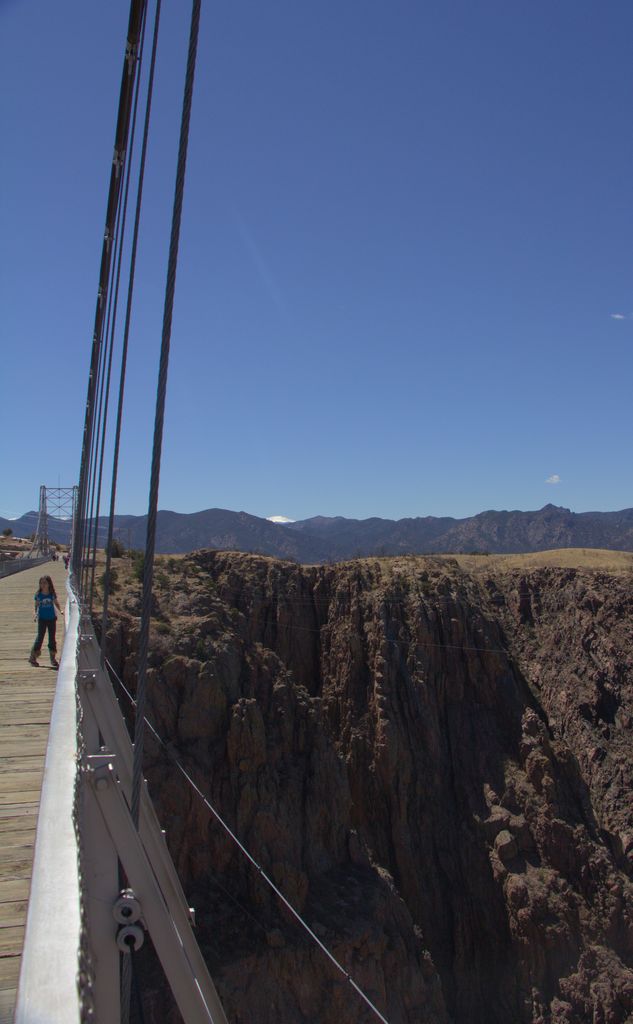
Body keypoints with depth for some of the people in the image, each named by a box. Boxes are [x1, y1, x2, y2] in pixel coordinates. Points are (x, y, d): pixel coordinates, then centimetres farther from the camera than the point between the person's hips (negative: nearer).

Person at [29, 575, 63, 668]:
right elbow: (36, 605, 5)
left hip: (52, 618, 1)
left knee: (52, 638, 6)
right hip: (42, 619, -1)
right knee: (40, 637, -1)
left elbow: (56, 603, 10)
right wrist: (36, 613, -9)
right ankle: (33, 657, 12)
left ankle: (53, 658, 15)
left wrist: (60, 611, -4)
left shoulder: (52, 594, -3)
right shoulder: (38, 595, -5)